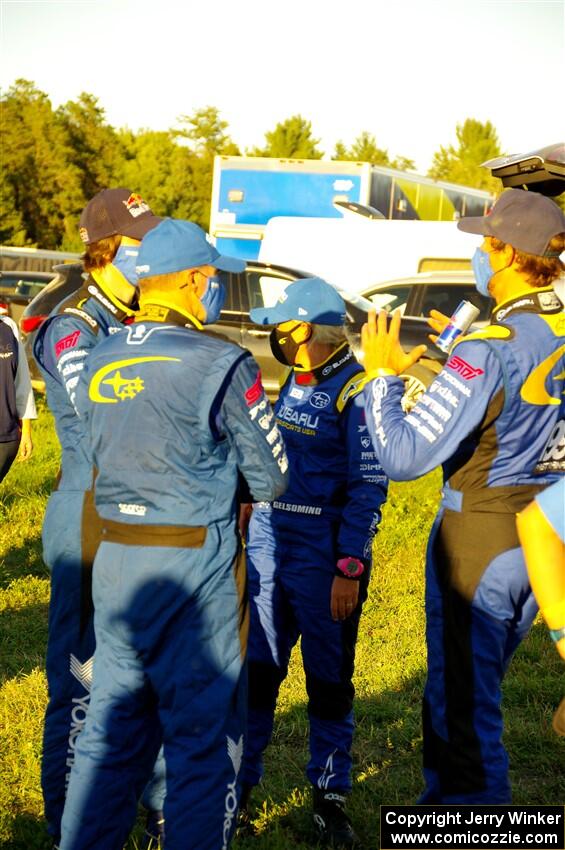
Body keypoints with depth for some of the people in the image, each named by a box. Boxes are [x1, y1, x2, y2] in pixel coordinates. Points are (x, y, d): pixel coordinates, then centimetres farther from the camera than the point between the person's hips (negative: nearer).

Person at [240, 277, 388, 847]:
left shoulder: (355, 391, -13)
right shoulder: (294, 381, 11)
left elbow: (369, 487, -15)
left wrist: (350, 569, -18)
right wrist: (250, 537, 19)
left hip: (323, 554, -7)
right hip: (269, 544, 7)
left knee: (329, 679, 5)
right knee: (256, 668, 9)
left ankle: (330, 796, 18)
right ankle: (240, 780, 21)